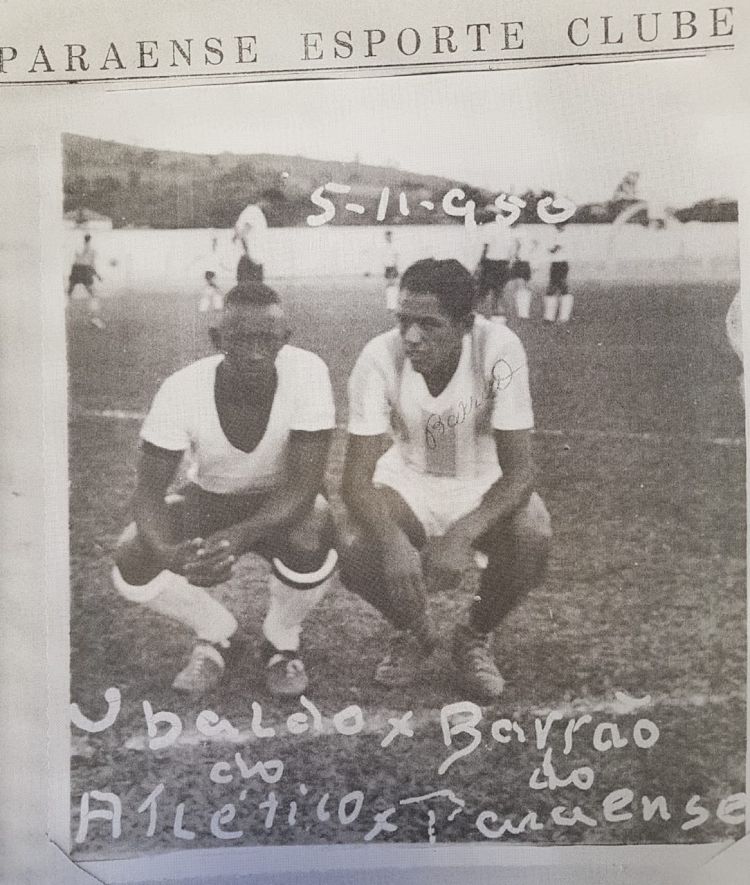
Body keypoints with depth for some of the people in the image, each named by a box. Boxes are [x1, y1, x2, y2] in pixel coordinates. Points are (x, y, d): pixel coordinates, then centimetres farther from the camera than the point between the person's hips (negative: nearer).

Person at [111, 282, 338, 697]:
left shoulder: (307, 373, -28)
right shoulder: (181, 391, -25)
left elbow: (304, 486, -29)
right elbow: (148, 492, -22)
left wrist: (238, 538, -46)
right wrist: (168, 552, -45)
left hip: (282, 505, -1)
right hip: (209, 501, 2)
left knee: (310, 544, -35)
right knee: (131, 564, -22)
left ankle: (281, 641, 0)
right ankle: (220, 637, 7)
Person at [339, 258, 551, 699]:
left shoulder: (500, 350, -27)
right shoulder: (379, 359, -24)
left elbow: (519, 471, -26)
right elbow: (357, 478, -23)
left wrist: (461, 536, -42)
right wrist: (392, 541, -43)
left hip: (487, 485, -1)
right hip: (409, 481, 1)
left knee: (533, 539, -31)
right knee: (355, 551, -26)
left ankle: (477, 637, 3)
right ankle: (414, 633, 9)